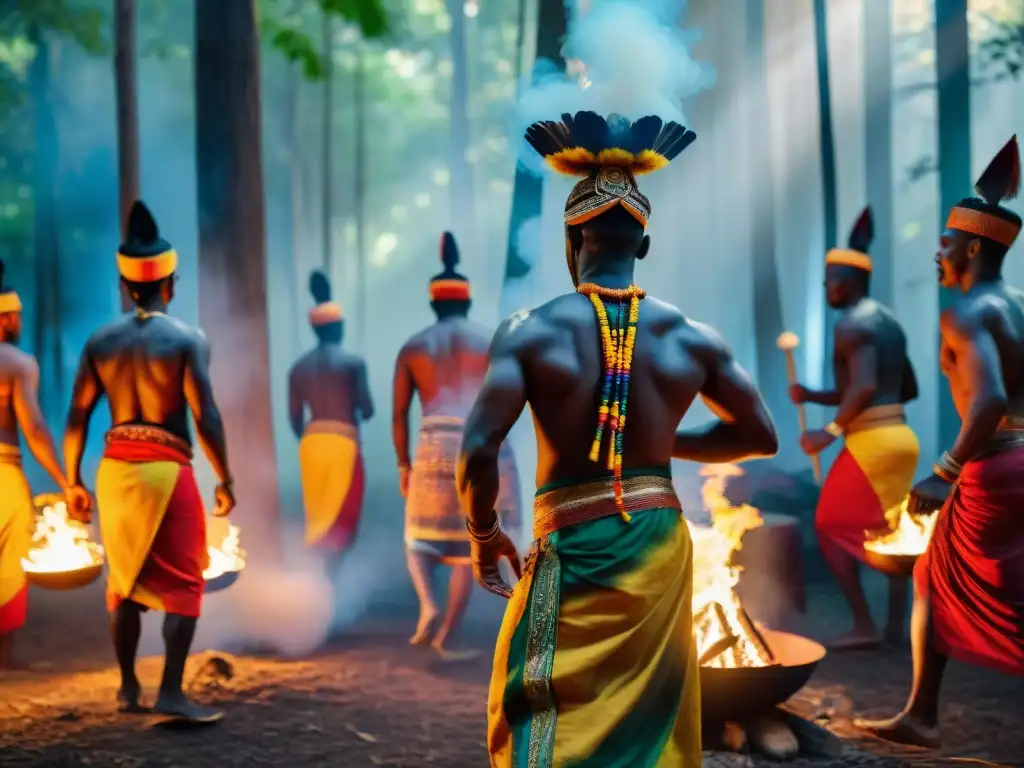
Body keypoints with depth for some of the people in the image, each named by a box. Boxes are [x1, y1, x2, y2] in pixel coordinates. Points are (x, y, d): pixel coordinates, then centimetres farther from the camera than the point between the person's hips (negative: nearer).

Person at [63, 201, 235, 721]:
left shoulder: (99, 341, 5)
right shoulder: (187, 339, -8)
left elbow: (76, 418, 5)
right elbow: (205, 417, -13)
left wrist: (73, 482, 13)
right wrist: (224, 480, -5)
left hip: (114, 469, 5)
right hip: (166, 470, -5)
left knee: (125, 580, 18)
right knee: (182, 582, 2)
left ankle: (128, 688, 23)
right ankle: (171, 693, -6)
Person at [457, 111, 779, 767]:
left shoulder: (533, 331, -11)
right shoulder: (690, 336, -1)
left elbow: (479, 451, -18)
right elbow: (761, 436, 8)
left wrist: (483, 533, -1)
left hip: (574, 550, -4)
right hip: (661, 548, 4)